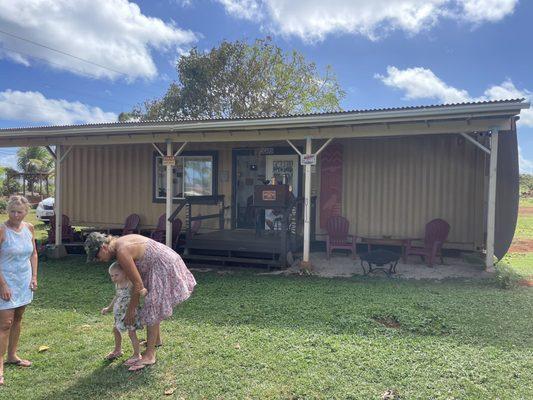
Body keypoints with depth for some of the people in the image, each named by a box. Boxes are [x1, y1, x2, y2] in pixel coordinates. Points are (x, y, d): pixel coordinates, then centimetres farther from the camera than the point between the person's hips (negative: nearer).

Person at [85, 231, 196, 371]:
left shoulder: (122, 253, -24)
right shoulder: (120, 242, 5)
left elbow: (138, 285, -20)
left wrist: (130, 311, -10)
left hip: (165, 268, -10)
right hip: (163, 265, 10)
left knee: (152, 308, -6)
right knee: (153, 304, 22)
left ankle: (149, 355, 2)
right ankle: (156, 339, 40)